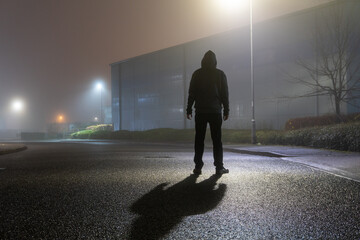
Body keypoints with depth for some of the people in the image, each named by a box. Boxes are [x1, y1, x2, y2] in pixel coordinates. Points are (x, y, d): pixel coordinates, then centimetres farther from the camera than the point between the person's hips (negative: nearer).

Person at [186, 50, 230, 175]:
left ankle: (198, 166, 3)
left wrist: (189, 109, 6)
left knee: (199, 139, 4)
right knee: (217, 139, 3)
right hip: (215, 111, 0)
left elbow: (191, 93, 2)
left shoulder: (197, 74, 5)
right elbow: (225, 94, 3)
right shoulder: (220, 74, 4)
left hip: (200, 112, 1)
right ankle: (219, 167, 3)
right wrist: (226, 110, 7)